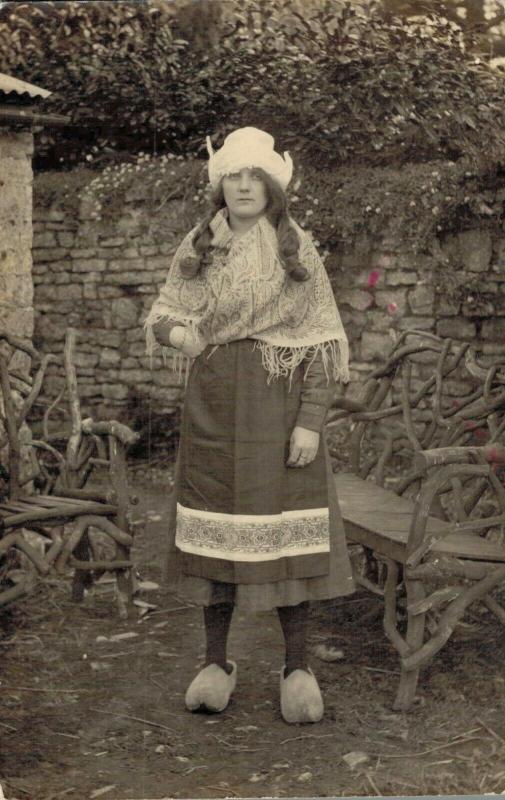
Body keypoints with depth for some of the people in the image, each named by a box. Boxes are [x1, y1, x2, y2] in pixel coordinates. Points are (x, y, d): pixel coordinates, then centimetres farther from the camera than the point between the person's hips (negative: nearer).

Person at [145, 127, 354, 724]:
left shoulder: (297, 249, 1)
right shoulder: (196, 249, 8)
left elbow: (322, 342, -1)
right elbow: (163, 313, 11)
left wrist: (310, 421, -10)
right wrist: (175, 331, -15)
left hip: (280, 402, -2)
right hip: (214, 404, 2)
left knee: (287, 526, -3)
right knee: (215, 526, 3)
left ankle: (298, 668, 9)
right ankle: (216, 663, 15)